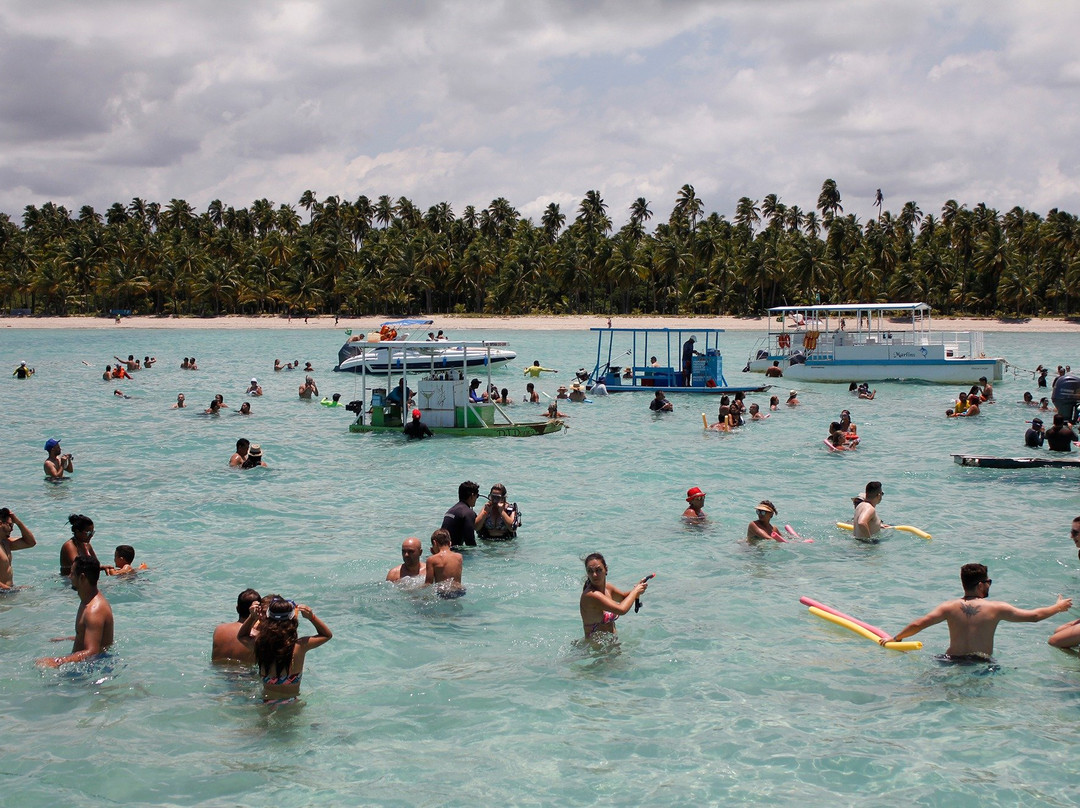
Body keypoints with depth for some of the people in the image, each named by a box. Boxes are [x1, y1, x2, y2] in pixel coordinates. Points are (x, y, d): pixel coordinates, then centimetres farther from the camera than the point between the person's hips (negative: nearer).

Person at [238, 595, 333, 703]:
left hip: (267, 703, 2)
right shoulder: (300, 646, -18)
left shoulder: (259, 645, -13)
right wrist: (312, 617, -10)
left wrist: (252, 617, -2)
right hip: (291, 704, -2)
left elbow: (241, 636, 13)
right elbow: (327, 635, 2)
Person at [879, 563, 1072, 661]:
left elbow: (918, 624, -3)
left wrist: (895, 638, 10)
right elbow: (1034, 616, 5)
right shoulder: (996, 608, -3)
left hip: (953, 661, 2)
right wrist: (1058, 607, 22)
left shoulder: (950, 607, 0)